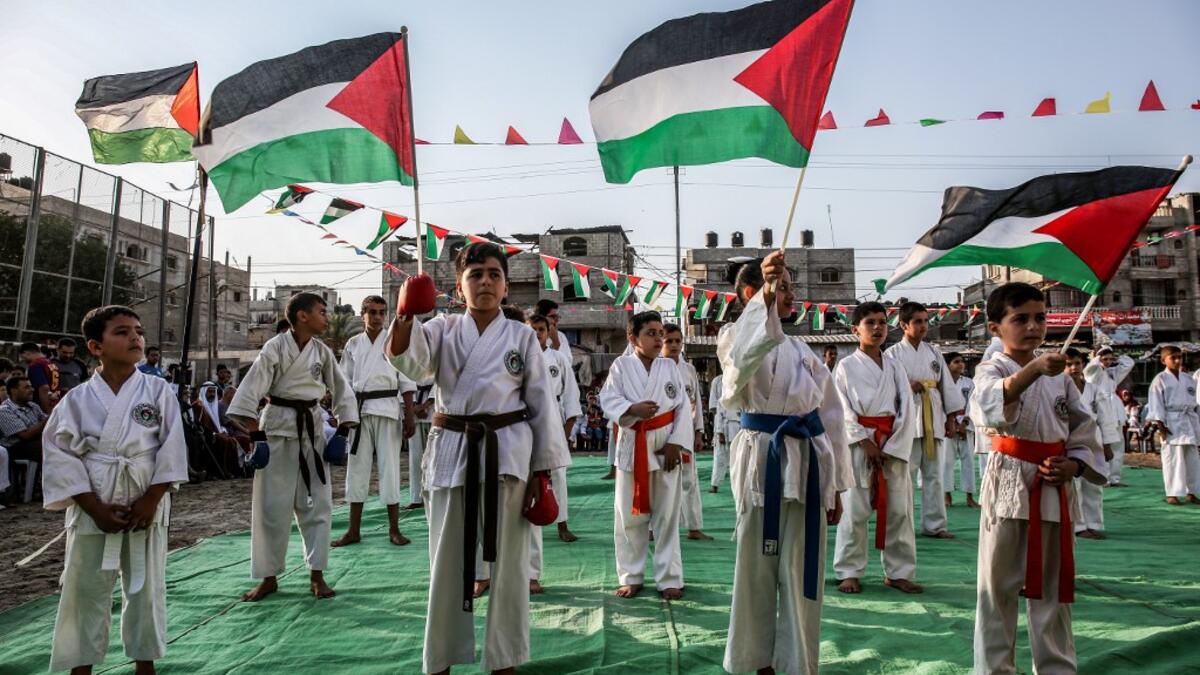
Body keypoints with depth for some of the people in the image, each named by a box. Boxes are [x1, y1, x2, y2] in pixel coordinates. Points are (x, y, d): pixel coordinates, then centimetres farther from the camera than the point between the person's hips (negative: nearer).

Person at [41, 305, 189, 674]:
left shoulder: (159, 391, -3)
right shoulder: (77, 399, -3)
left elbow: (171, 449, -5)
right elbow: (61, 457, -4)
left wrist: (151, 500, -11)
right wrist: (96, 508, -11)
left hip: (145, 506, 0)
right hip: (92, 509, 0)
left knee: (146, 588, 11)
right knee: (85, 589, 11)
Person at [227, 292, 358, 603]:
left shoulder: (323, 352, 2)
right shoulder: (275, 347, -10)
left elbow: (344, 392, 8)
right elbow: (249, 394, -11)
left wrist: (342, 434, 0)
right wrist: (257, 438, -15)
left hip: (312, 428, 4)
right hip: (278, 425, -4)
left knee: (317, 502, 4)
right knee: (271, 504, 1)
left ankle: (316, 575, 14)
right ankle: (269, 577, 16)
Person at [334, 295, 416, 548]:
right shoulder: (353, 344, 8)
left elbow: (407, 382, 0)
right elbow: (345, 383, 11)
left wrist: (410, 416, -5)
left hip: (387, 409, -3)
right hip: (359, 410, 3)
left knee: (389, 466, 0)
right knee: (357, 466, 6)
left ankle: (394, 529, 10)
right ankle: (354, 530, 16)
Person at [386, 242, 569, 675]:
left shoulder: (522, 336, 3)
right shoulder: (443, 329, 5)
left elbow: (541, 404, 3)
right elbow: (410, 361, -16)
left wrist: (542, 470, 0)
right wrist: (405, 316, -37)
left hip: (508, 452, -1)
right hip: (452, 451, 1)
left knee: (507, 560, 7)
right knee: (447, 561, 10)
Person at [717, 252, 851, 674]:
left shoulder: (801, 350, 17)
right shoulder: (735, 335, 0)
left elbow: (830, 414, 17)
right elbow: (743, 355, -28)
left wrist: (835, 483, 14)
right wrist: (766, 295, -38)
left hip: (808, 461, 5)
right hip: (763, 459, -5)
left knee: (803, 571, 10)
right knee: (757, 565, 5)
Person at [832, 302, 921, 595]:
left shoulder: (895, 367, 9)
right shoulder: (846, 366, 1)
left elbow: (907, 410, 4)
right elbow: (843, 409, -4)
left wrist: (891, 447, -7)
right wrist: (866, 442, -12)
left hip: (893, 445, 3)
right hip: (858, 443, -3)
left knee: (898, 511, 6)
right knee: (854, 511, -1)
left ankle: (898, 572, 19)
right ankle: (849, 572, 10)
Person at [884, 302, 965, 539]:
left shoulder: (934, 352, 13)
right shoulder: (893, 354, -1)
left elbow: (947, 386, 14)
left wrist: (951, 419, 10)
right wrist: (906, 388, -21)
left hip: (934, 419, 5)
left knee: (933, 475, 9)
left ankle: (933, 524, 17)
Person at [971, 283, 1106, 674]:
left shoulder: (1059, 374, 9)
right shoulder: (992, 369, -6)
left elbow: (1085, 428, 13)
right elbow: (989, 404, -30)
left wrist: (1073, 465, -4)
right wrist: (1034, 369, -44)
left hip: (1054, 490, 5)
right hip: (1009, 487, -4)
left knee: (1052, 588, 15)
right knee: (998, 587, 3)